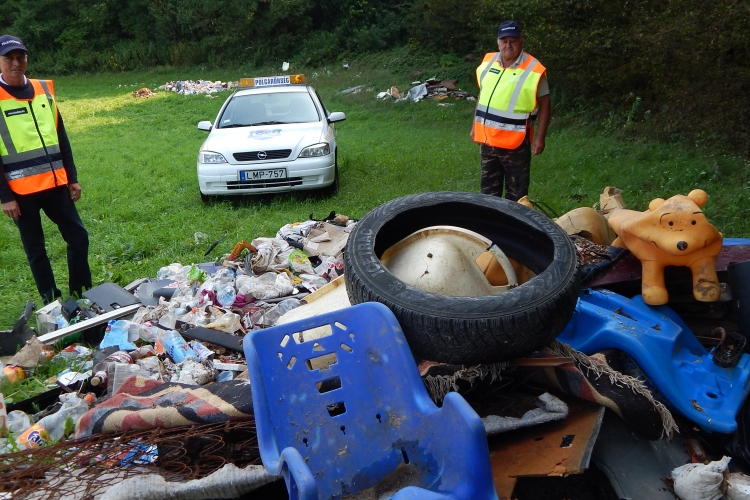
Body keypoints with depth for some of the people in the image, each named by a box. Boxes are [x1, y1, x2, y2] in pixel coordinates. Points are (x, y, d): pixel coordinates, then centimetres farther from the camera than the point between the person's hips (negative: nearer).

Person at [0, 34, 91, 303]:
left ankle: (81, 294, 21)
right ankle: (53, 302, 19)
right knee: (35, 250, 7)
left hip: (55, 182, 4)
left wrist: (71, 178, 9)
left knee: (78, 236, 6)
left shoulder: (44, 89, 8)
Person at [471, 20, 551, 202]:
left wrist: (540, 137, -11)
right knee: (488, 188, 16)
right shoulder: (488, 62, 3)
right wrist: (475, 125, 15)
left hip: (516, 142, -5)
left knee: (516, 191, 8)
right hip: (487, 139, 5)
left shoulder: (533, 70, -12)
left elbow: (545, 105, -7)